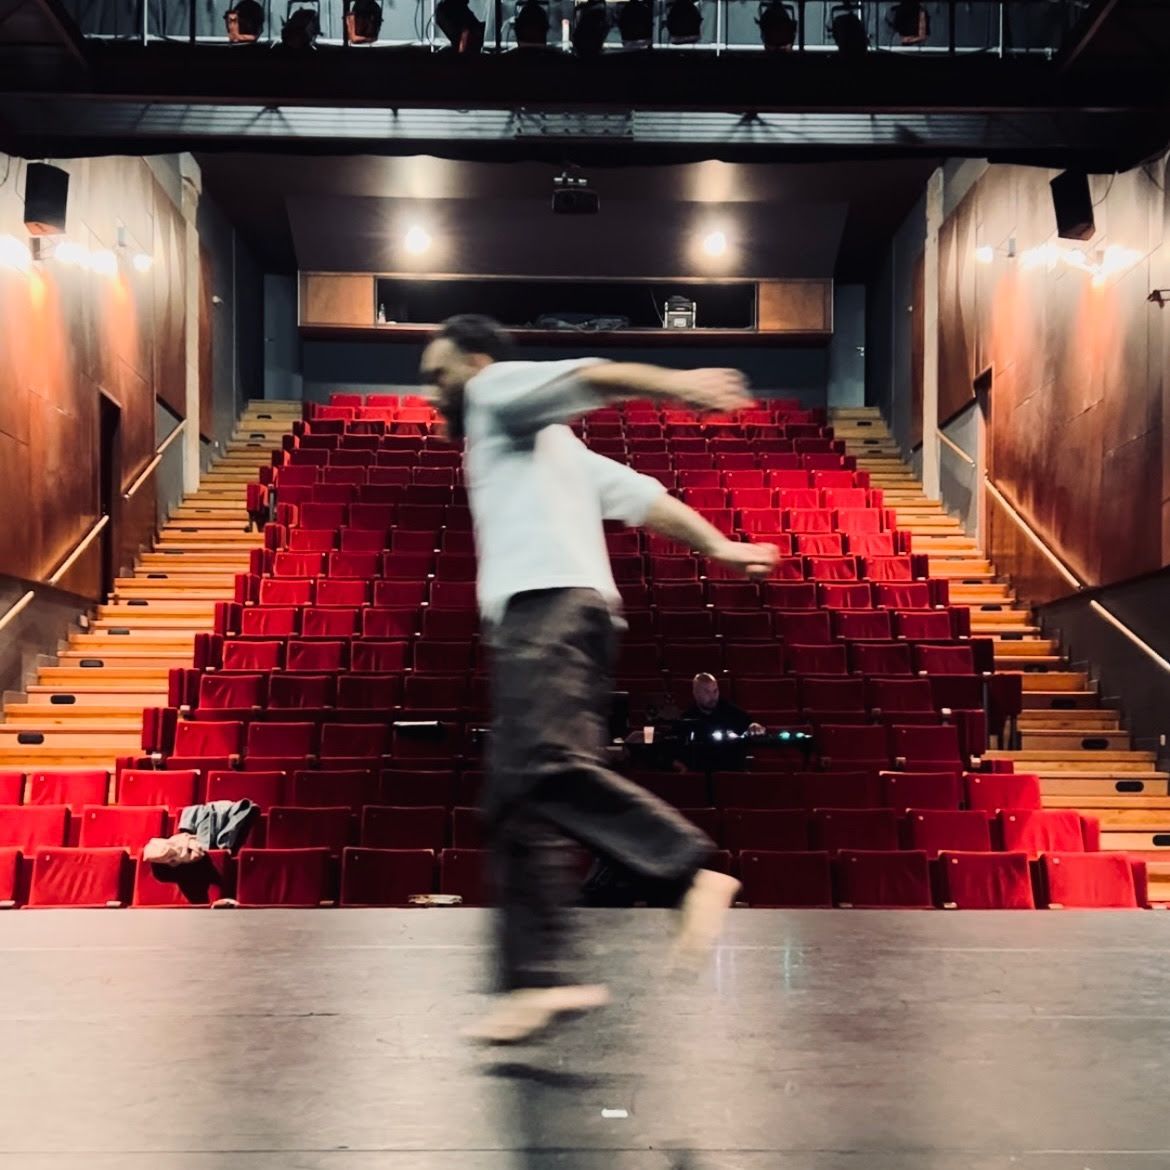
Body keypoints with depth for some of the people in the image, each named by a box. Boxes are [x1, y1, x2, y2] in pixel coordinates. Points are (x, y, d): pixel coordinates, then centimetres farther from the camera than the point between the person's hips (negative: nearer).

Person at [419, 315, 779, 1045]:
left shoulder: (498, 389, 14)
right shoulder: (547, 443, 36)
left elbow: (585, 376, -6)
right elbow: (642, 494, 25)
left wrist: (674, 383, -23)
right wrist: (718, 548, 14)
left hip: (548, 608, -9)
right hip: (542, 622, 9)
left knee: (547, 763, -27)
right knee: (517, 801, 2)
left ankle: (697, 872, -32)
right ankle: (539, 978, -4)